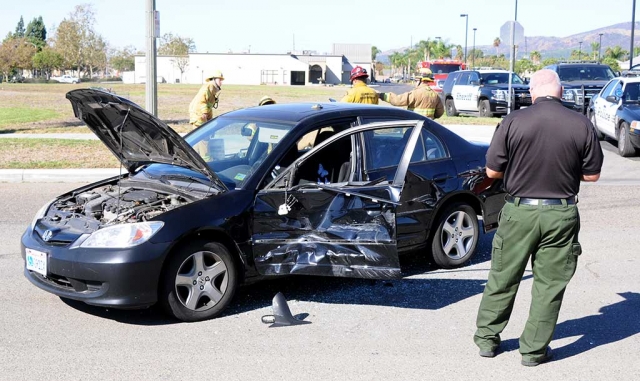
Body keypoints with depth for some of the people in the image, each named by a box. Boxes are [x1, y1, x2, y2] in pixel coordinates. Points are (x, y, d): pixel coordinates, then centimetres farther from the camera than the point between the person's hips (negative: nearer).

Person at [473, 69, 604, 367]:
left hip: (519, 211, 0)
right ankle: (534, 350, 20)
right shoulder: (582, 125, -6)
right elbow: (592, 175, 2)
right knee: (549, 285, 12)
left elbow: (492, 171, -4)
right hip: (561, 215, 1)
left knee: (502, 280, 15)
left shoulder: (513, 122, -10)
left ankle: (486, 339, 27)